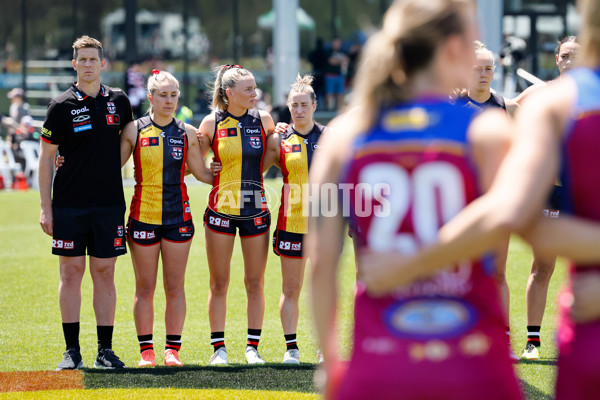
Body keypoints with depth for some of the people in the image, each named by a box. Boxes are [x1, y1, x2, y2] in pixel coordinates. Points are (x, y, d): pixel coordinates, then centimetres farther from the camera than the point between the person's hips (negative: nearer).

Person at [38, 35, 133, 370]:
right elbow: (46, 157, 0)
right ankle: (72, 351, 5)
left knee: (105, 273, 4)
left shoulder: (118, 101, 7)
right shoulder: (62, 106, -2)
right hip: (69, 204, -2)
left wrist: (112, 166, 8)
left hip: (109, 203, 2)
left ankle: (105, 349, 9)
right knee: (71, 272, 0)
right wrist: (46, 207, -5)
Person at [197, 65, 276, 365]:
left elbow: (277, 152, 19)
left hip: (256, 210, 2)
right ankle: (218, 348, 11)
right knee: (219, 283, 3)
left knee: (255, 283, 4)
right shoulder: (212, 123, -3)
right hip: (220, 210, -2)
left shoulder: (263, 120, 3)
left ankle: (253, 347, 13)